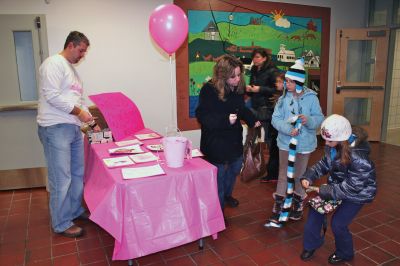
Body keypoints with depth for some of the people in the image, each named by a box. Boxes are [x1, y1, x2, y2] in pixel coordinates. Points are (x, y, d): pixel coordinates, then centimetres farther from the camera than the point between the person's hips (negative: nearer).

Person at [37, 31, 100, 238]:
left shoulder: (72, 69, 22)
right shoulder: (54, 63, -8)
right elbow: (52, 95, -19)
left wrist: (90, 121, 17)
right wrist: (78, 111, -14)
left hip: (74, 128, 10)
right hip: (55, 129, -9)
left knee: (78, 174, 15)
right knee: (61, 179, -4)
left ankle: (76, 210, 31)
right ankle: (61, 224, 9)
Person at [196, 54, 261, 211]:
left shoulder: (238, 87, -2)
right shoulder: (209, 90, -21)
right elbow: (203, 117, -24)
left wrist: (253, 121, -2)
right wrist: (226, 120, -35)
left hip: (235, 138, 7)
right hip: (216, 142, -7)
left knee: (236, 166, 22)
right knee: (219, 173, 3)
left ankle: (226, 195, 48)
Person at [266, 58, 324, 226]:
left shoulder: (311, 97, -9)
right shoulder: (284, 97, -5)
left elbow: (320, 118, -7)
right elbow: (275, 119, -9)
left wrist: (309, 120, -28)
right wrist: (288, 129, -25)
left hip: (304, 144, -1)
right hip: (286, 142, 1)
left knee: (299, 176, 15)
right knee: (283, 175, 6)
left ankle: (298, 205, 37)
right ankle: (278, 209, 17)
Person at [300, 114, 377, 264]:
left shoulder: (359, 157, -36)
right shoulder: (333, 145, -14)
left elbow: (352, 187, -31)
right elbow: (324, 164, 1)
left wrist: (325, 191, -28)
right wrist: (308, 176, -14)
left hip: (358, 192, -7)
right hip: (338, 184, 7)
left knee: (338, 223, -5)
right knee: (316, 208, 5)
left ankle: (344, 254, 27)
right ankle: (311, 244, 26)